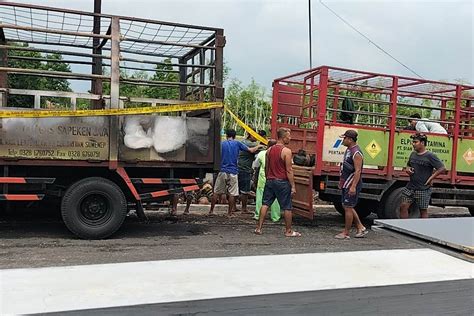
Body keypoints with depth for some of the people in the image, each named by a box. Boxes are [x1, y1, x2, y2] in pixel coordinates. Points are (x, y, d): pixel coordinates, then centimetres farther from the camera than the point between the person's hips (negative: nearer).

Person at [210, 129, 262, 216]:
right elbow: (251, 150, 3)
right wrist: (258, 146, 19)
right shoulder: (237, 143, 0)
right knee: (232, 193, 5)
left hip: (223, 171, 2)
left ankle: (211, 211, 12)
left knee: (216, 192, 8)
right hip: (233, 172, -1)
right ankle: (230, 212, 9)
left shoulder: (222, 144, 3)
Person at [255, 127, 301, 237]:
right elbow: (289, 170, -14)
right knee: (287, 207, 4)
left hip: (270, 181, 6)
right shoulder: (286, 151, -12)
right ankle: (288, 231, 12)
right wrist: (293, 186, -10)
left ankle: (258, 228, 9)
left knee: (265, 204, 9)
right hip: (282, 182, -6)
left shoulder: (269, 150, 8)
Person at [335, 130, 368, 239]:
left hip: (352, 185, -10)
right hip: (346, 184, 10)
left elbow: (358, 171, -23)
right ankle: (360, 228, 24)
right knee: (347, 206, 15)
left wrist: (353, 186, -27)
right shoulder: (348, 150, 14)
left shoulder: (356, 153, -18)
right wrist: (341, 182, 22)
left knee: (348, 207, -3)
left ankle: (346, 233, 6)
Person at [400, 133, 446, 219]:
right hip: (410, 187, 6)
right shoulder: (413, 154, 11)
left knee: (423, 211, 4)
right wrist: (407, 169, 4)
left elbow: (442, 168, -12)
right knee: (403, 206, 1)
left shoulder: (430, 156, -9)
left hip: (423, 189, -6)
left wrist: (431, 178, -13)